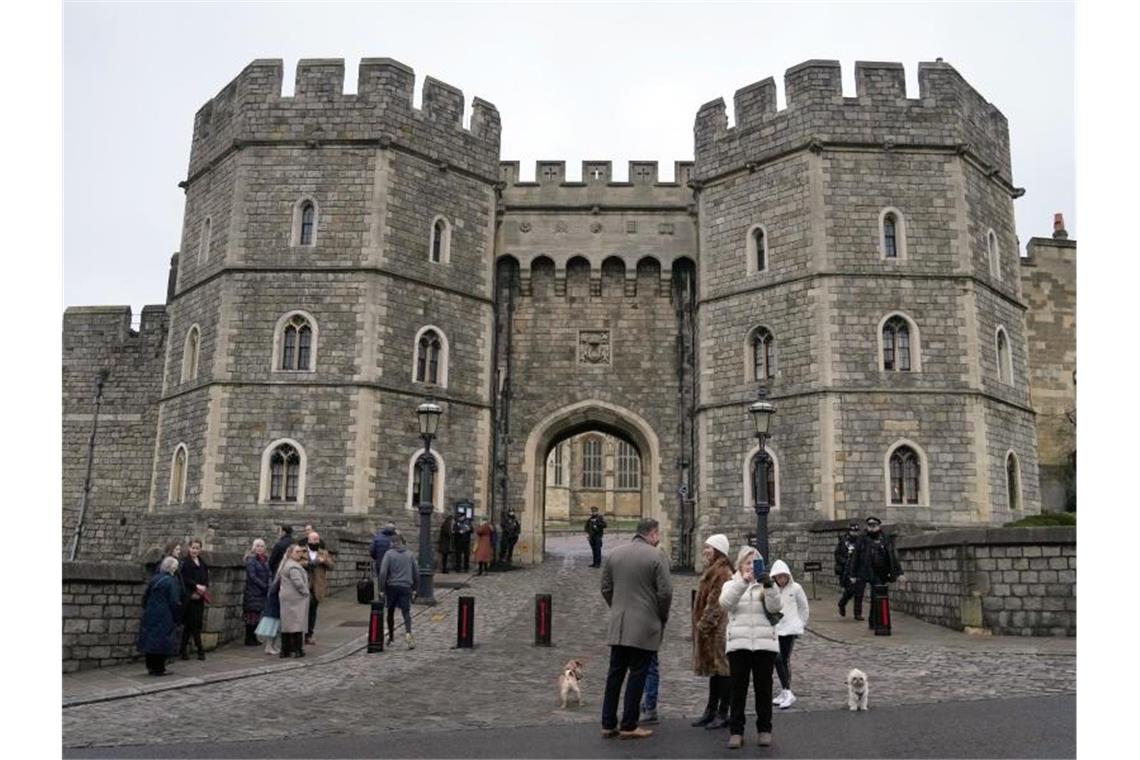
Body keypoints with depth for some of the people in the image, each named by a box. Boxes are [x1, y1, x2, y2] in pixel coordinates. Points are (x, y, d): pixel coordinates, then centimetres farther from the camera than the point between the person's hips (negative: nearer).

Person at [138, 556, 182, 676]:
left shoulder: (154, 579, 8)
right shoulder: (171, 581, -13)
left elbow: (145, 597, 15)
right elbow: (174, 602, -14)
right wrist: (176, 618, -5)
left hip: (150, 615, 7)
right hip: (164, 618, -7)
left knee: (150, 640, 12)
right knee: (162, 642, 1)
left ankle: (151, 667, 20)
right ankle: (159, 669, 6)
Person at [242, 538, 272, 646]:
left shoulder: (266, 559, 12)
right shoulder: (251, 559, -7)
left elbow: (270, 574, 12)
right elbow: (252, 577, -13)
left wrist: (270, 585, -6)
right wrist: (266, 586, -15)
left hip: (262, 592, 6)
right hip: (253, 592, -6)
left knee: (257, 615, 9)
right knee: (252, 615, -2)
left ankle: (254, 639, 16)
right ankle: (249, 639, 6)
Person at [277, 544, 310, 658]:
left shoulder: (285, 564, 15)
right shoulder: (293, 567, -17)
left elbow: (279, 579, 25)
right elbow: (298, 583, -24)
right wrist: (305, 592, -9)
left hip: (286, 598, 10)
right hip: (296, 598, -10)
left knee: (286, 623, 11)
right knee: (296, 623, -5)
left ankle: (285, 650, 15)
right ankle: (297, 650, -3)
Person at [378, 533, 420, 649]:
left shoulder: (389, 554, -3)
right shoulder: (409, 554, 7)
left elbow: (383, 572, -9)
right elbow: (416, 572, 9)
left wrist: (382, 588, -3)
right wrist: (414, 586, 17)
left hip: (392, 586, -1)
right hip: (406, 587, 1)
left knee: (390, 612, 15)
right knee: (406, 612, -2)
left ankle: (391, 636, 25)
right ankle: (408, 633, -25)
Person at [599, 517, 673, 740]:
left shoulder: (615, 554, 8)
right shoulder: (657, 557, -9)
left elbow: (606, 588, 10)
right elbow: (665, 592, -11)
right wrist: (662, 617, 4)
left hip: (617, 625, 5)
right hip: (644, 626, -5)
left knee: (615, 673, 11)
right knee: (637, 674, 3)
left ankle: (608, 724, 15)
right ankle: (629, 726, 7)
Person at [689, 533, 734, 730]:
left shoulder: (722, 573, -18)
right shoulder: (712, 571, 16)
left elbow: (716, 605, -21)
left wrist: (703, 625, -17)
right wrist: (700, 626, 18)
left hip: (719, 631, -10)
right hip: (710, 631, 10)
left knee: (722, 669, -1)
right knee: (715, 669, 15)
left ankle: (723, 714, 7)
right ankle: (711, 711, 23)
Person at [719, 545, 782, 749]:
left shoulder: (766, 585, 12)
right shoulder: (732, 584, 10)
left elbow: (775, 607, -6)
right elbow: (725, 602, -12)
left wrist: (769, 586, -23)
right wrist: (742, 582, -25)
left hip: (765, 643, 1)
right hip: (738, 643, 0)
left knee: (763, 687, 7)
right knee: (738, 688, 3)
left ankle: (764, 729, 19)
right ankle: (736, 731, 11)